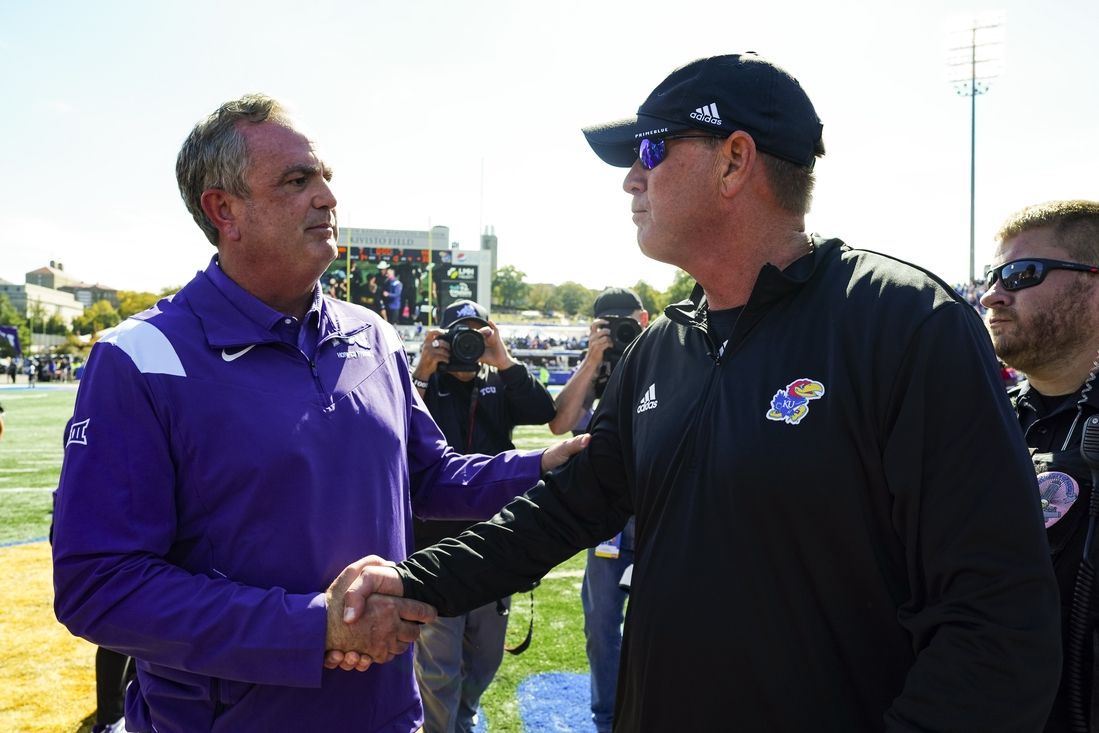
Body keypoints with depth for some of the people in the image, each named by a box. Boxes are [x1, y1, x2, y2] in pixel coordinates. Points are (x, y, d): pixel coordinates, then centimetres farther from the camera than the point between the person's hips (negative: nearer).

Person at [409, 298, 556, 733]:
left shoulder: (500, 387, 9)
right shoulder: (426, 383, 1)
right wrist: (423, 370, -19)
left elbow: (544, 411, -9)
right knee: (439, 664, 1)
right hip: (437, 542, -4)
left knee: (486, 656, 18)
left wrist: (503, 360, -15)